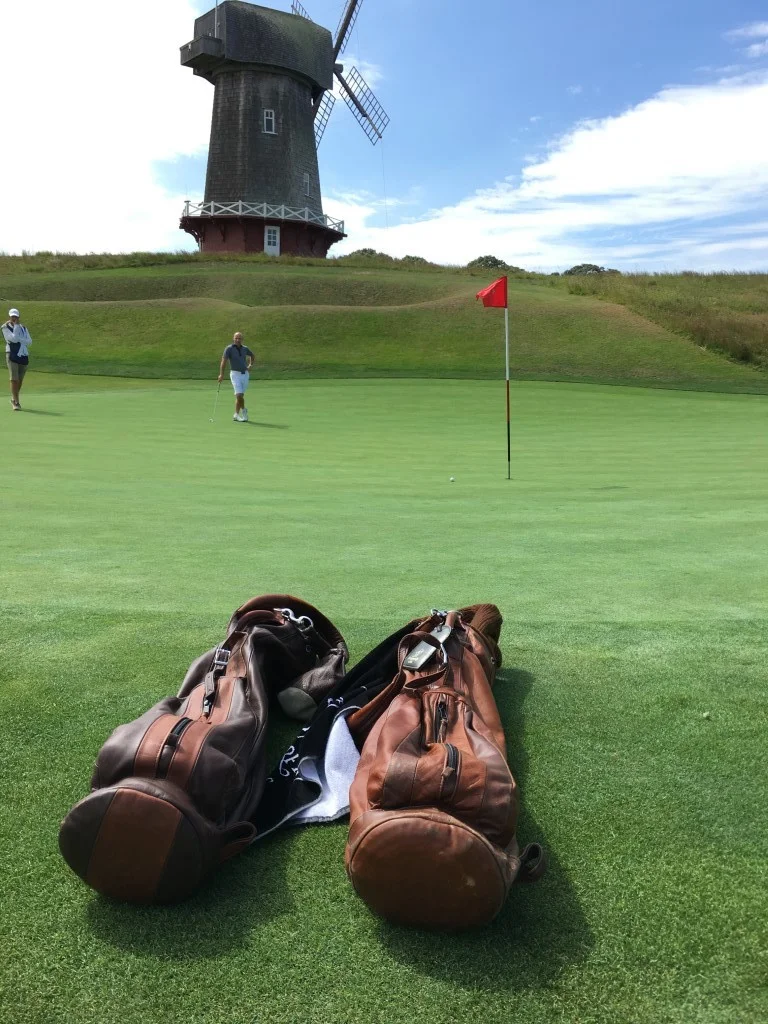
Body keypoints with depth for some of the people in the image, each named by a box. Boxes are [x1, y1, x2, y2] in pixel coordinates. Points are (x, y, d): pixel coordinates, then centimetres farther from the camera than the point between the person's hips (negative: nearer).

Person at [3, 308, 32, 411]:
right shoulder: (5, 328, -2)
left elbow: (29, 341, 0)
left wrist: (19, 339, -14)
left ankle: (14, 399, 28)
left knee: (20, 380, 10)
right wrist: (16, 325, -11)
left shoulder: (23, 328, 12)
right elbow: (14, 339, -17)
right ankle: (16, 402, -9)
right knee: (14, 379, -12)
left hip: (23, 356, 4)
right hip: (12, 356, -4)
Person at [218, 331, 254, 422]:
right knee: (239, 395, -13)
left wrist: (250, 365, 13)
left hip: (245, 374, 4)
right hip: (235, 374, -4)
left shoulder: (245, 349, 8)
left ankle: (236, 415, 18)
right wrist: (221, 374, -25)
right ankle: (243, 410, 9)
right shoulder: (229, 348, -7)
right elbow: (223, 361, -15)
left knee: (239, 396, 6)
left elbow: (252, 355, 30)